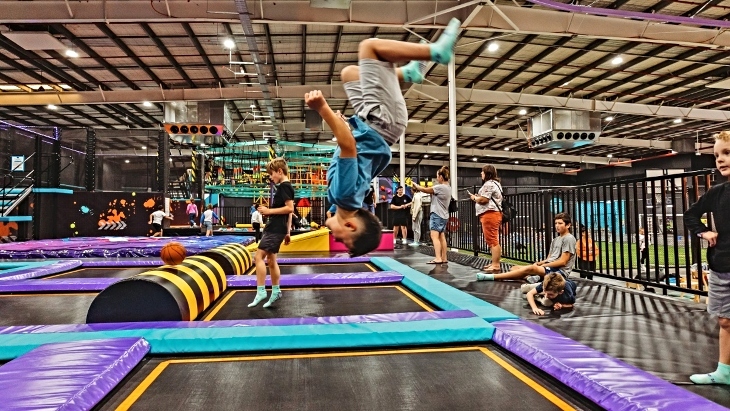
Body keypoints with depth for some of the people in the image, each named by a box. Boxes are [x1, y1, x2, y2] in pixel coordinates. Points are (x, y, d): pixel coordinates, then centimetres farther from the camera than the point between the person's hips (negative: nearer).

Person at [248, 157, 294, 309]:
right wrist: (288, 231, 22)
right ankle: (276, 291, 18)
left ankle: (261, 291, -11)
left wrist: (269, 211, -18)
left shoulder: (284, 186, -12)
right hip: (275, 228, 10)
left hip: (276, 229, -10)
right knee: (271, 259, 12)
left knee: (259, 256, -13)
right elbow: (289, 212, 21)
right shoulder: (285, 187, 18)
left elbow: (290, 208, -23)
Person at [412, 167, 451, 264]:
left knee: (434, 236, -11)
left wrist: (415, 185, 5)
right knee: (442, 237, 10)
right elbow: (430, 191, 12)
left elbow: (425, 190, -11)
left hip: (437, 215, -10)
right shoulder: (448, 187, 14)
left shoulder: (440, 187, -16)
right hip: (443, 215, 10)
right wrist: (419, 188, 3)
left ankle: (438, 258, -17)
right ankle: (444, 258, 13)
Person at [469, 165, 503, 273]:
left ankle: (496, 265, -11)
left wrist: (474, 198, 0)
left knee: (492, 240, -11)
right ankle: (495, 263, 19)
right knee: (493, 240, 14)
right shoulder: (495, 183, 24)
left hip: (489, 214, -12)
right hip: (493, 214, 12)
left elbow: (483, 200, -18)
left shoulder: (488, 184, -11)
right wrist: (478, 197, 16)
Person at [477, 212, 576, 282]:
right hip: (549, 268, 9)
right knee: (515, 268, -3)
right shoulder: (555, 240, 21)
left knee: (530, 268, -33)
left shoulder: (569, 239, -6)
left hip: (560, 271, -9)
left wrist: (542, 265, -10)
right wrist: (539, 263, -4)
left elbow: (562, 262, -13)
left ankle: (493, 277, -39)